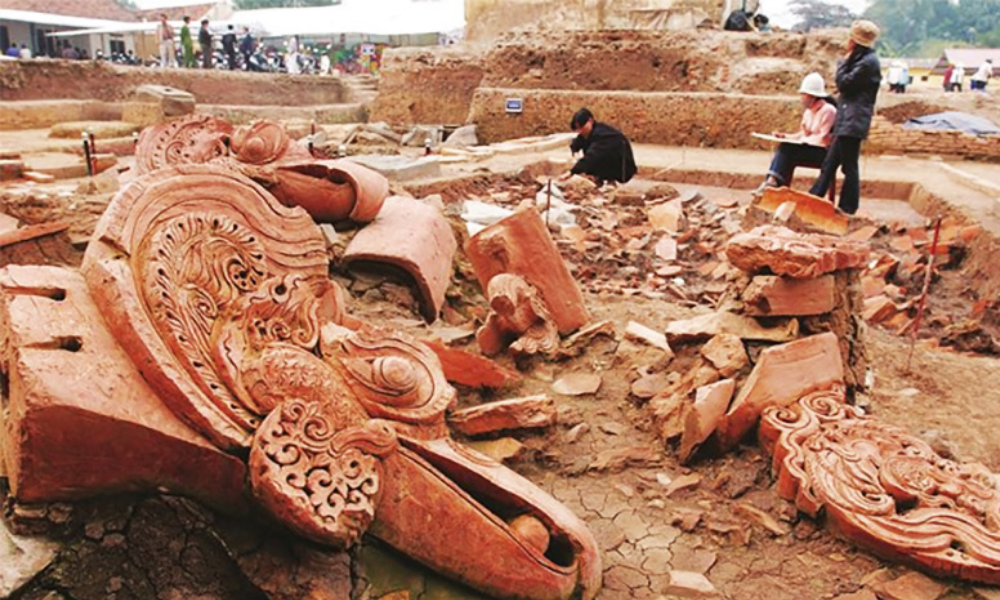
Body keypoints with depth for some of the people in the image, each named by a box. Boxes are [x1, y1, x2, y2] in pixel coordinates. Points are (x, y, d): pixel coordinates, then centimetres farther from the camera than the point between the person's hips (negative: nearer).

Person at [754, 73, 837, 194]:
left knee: (787, 149, -27)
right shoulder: (809, 111, 16)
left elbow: (823, 139, -15)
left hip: (822, 152, -7)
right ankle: (771, 181, -34)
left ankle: (773, 182, -29)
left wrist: (803, 141, -17)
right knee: (783, 149, -20)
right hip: (808, 148, 7)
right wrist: (785, 136, 1)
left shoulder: (828, 110, -9)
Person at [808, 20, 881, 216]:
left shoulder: (868, 62, -13)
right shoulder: (862, 59, 18)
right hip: (846, 121, 10)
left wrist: (844, 62, -3)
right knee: (829, 163, 14)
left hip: (853, 122, -10)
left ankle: (847, 210, 2)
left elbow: (844, 84, -13)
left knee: (849, 167, -4)